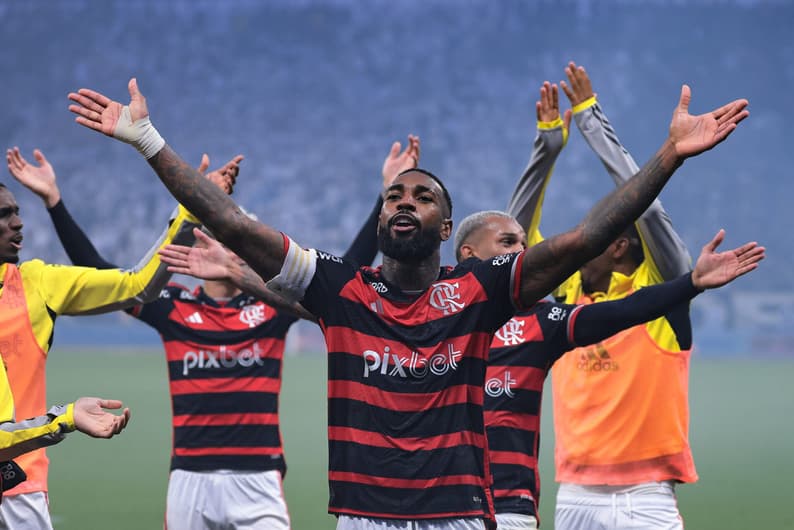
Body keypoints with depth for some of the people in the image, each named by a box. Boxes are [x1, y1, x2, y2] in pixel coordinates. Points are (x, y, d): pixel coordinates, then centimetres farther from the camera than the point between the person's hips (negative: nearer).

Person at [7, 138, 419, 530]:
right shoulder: (173, 307, 8)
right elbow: (94, 270, 7)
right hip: (189, 480, 2)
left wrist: (388, 195, -5)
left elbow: (349, 269, 1)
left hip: (258, 480, -2)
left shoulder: (274, 302, 6)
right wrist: (54, 200, 2)